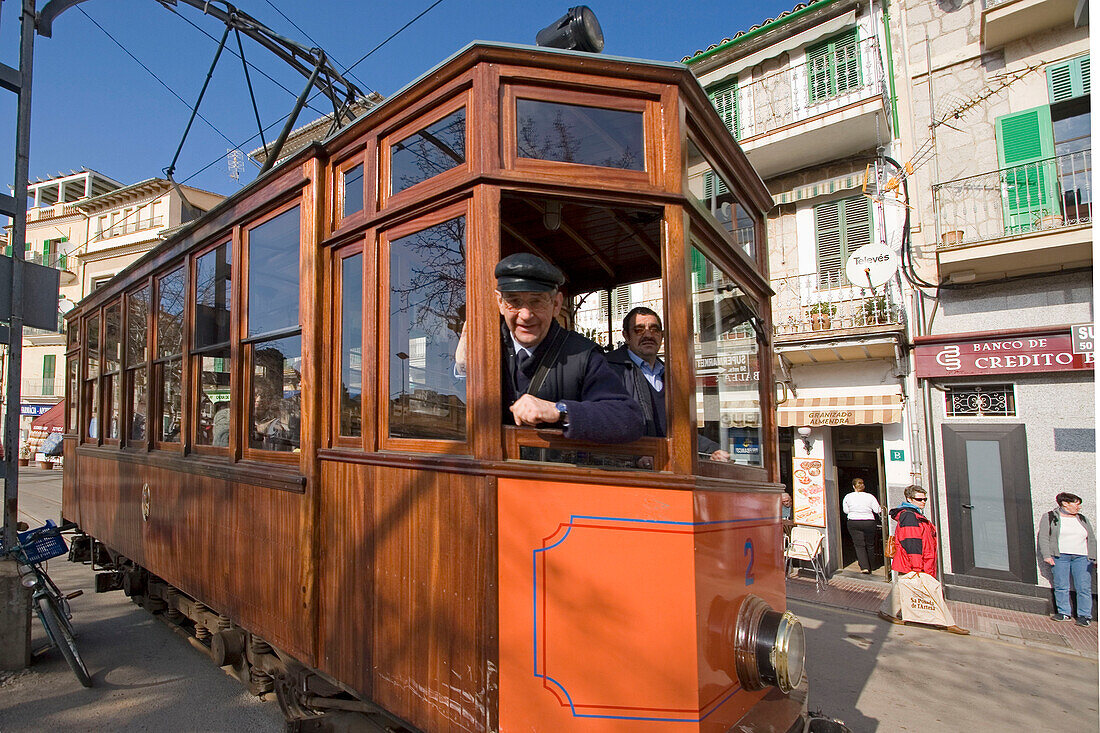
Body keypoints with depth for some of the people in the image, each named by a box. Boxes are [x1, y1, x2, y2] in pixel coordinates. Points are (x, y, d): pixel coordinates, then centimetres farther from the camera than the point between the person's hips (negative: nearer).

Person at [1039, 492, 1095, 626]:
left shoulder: (1083, 519, 18)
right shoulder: (1049, 517, 5)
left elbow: (1091, 540, 20)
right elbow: (1043, 538, 1)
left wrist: (1095, 558, 11)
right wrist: (1047, 555, -8)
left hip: (1081, 557, 3)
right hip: (1059, 556, -3)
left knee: (1084, 587, -3)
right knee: (1061, 586, -1)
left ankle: (1084, 615, 6)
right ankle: (1063, 612, 9)